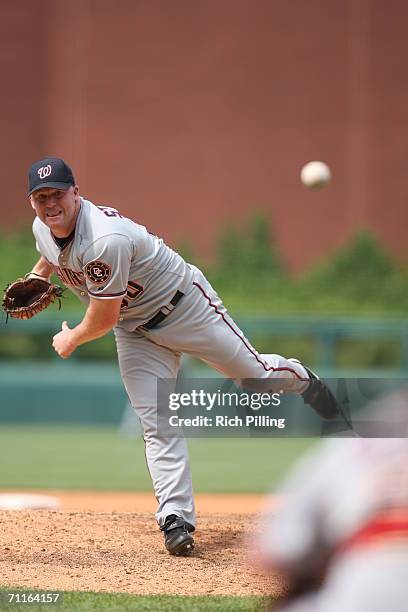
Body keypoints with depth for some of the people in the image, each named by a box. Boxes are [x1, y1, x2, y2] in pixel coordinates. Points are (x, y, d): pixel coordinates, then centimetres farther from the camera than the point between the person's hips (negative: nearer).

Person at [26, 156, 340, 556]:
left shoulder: (105, 239, -37)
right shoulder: (43, 230, -10)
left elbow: (104, 319, -28)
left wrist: (71, 340, -10)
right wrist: (33, 281, 3)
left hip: (184, 308, -7)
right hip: (135, 333, 7)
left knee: (253, 373, 7)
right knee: (156, 425, -5)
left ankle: (303, 382, 41)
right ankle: (176, 519, -6)